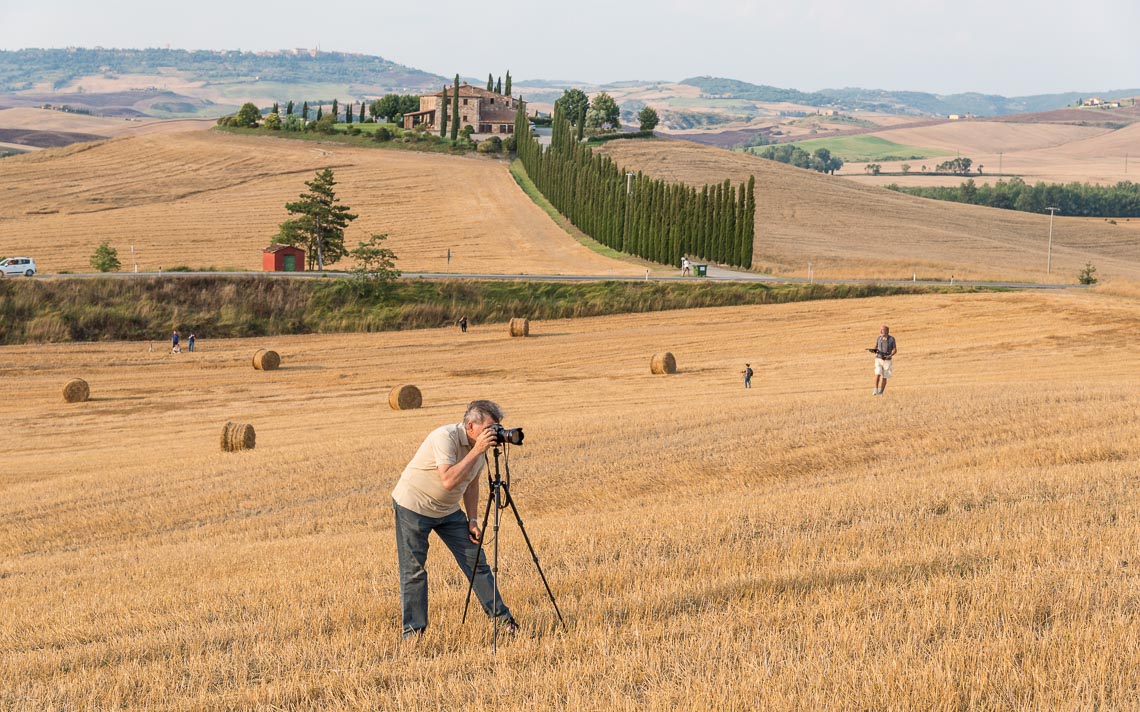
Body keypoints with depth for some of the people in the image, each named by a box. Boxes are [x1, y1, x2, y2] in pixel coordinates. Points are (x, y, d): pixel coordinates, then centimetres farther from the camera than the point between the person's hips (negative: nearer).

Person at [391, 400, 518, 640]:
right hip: (413, 507, -7)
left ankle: (502, 618, 10)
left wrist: (472, 520, 2)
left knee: (476, 561, 3)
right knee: (413, 570, -5)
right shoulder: (445, 438, -27)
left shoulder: (481, 444, -2)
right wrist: (476, 451, -36)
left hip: (448, 510, 7)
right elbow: (449, 481, -37)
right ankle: (413, 630, 3)